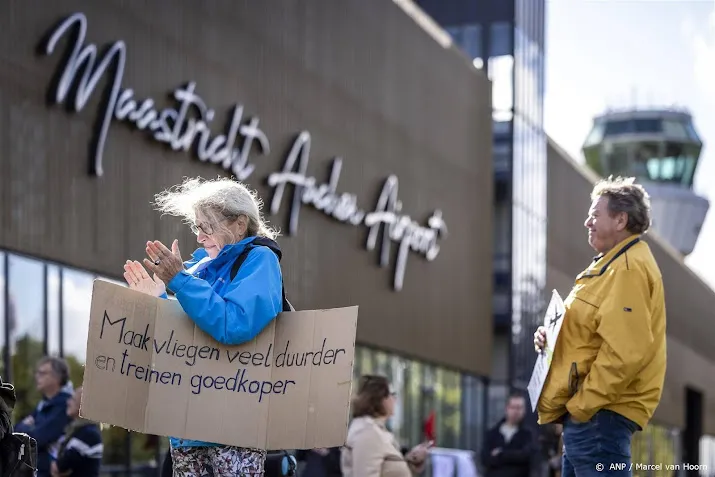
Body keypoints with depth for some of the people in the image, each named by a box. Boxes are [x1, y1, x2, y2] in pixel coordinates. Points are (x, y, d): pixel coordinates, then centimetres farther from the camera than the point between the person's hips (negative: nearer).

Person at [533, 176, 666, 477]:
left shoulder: (628, 268, -16)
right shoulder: (612, 264, 18)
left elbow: (624, 353, -25)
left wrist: (581, 405, -19)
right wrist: (552, 337, 9)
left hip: (600, 416, -11)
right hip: (590, 412, 11)